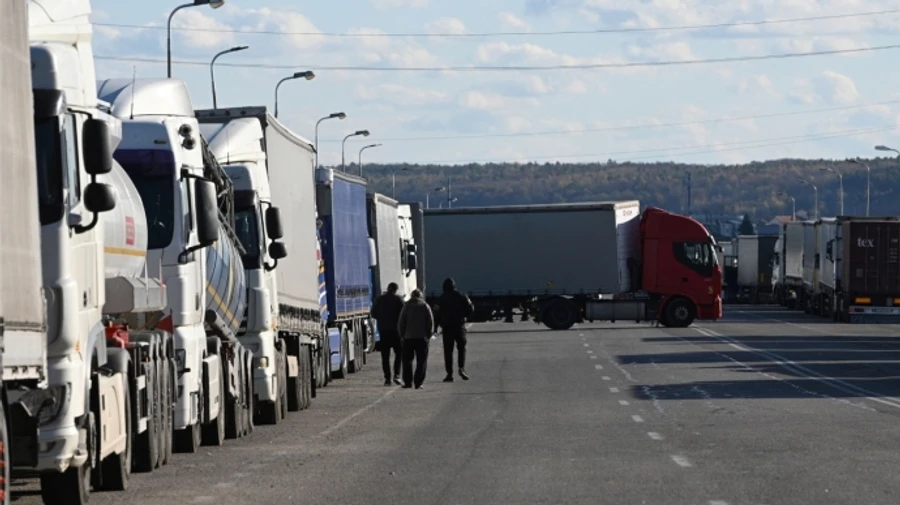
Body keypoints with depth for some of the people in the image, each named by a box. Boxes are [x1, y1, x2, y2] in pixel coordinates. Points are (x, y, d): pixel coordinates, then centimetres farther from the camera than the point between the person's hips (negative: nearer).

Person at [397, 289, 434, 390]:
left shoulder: (407, 306, 2)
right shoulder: (425, 306, 2)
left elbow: (401, 322, 0)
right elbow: (430, 322, 0)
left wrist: (402, 334, 10)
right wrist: (428, 335, 8)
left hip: (408, 337, 0)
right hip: (422, 337, 0)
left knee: (407, 360, 9)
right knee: (421, 362, 3)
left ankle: (408, 382, 4)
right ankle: (418, 383, -5)